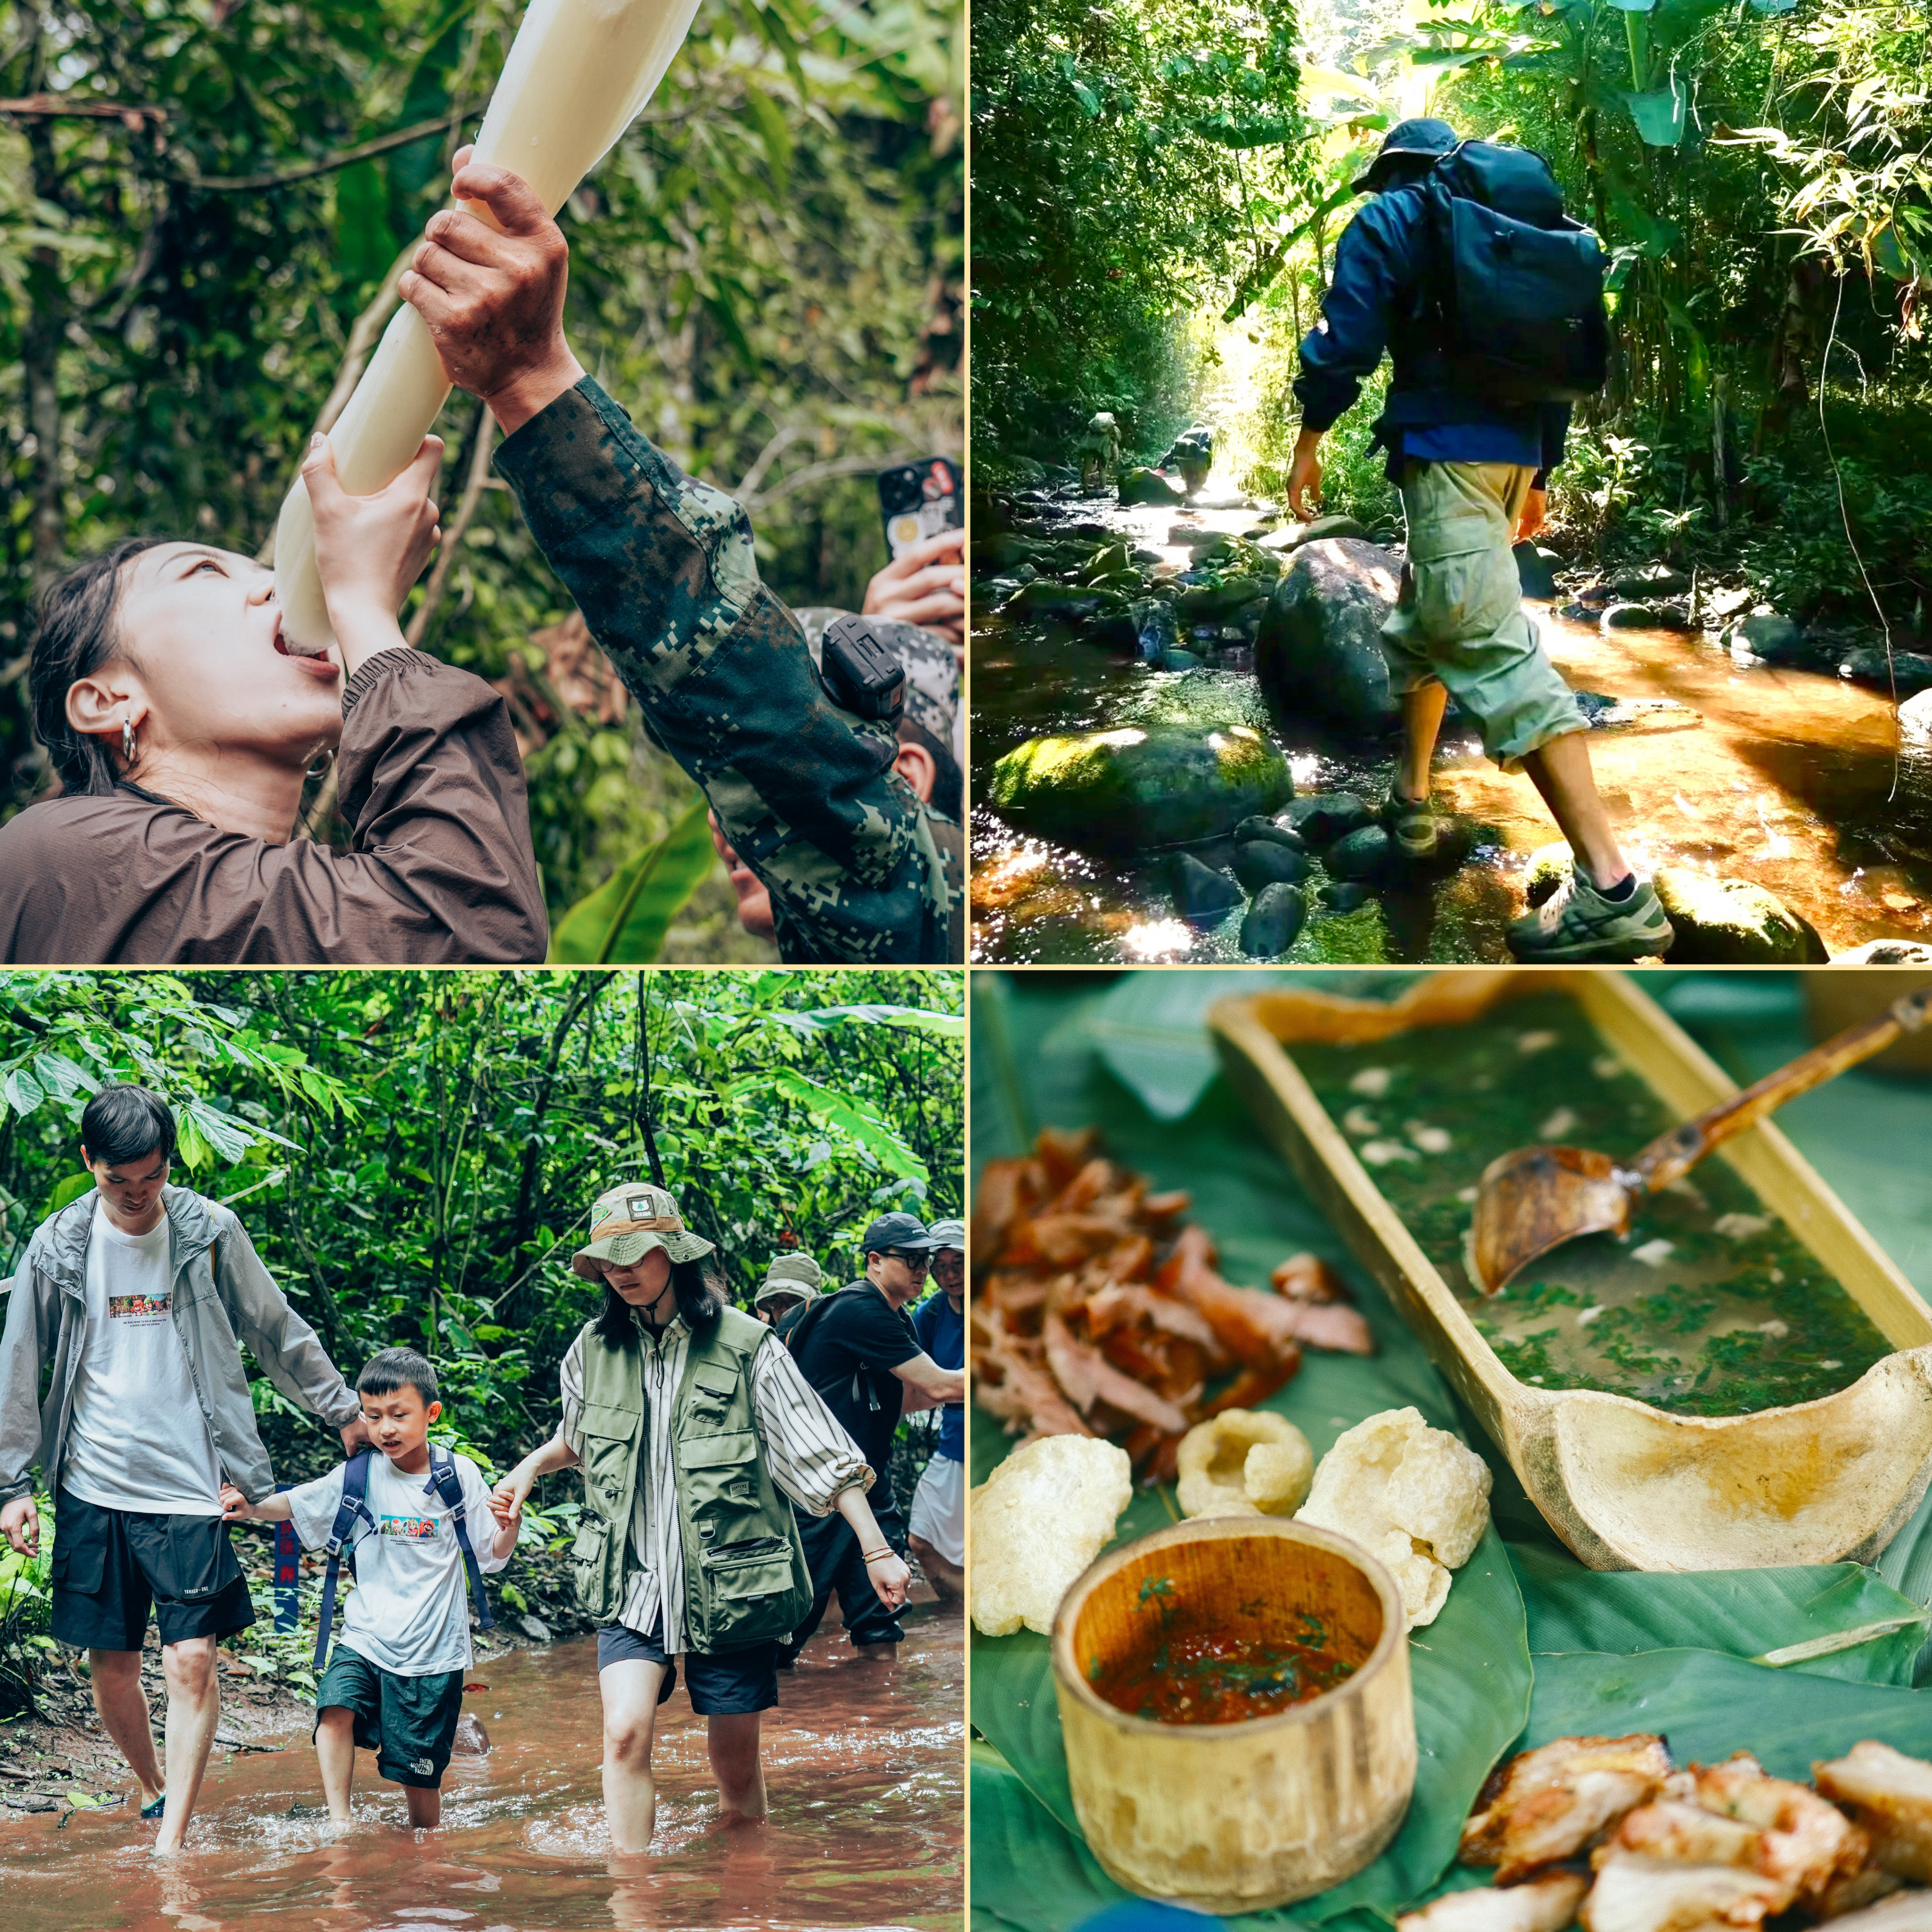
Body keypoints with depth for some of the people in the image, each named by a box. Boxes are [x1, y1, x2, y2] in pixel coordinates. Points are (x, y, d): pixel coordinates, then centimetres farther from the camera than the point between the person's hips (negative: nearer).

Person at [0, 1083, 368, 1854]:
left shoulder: (212, 1231, -2)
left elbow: (277, 1332, 10)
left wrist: (342, 1409, 15)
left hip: (190, 1483, -2)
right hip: (92, 1487, 2)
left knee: (192, 1660, -9)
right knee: (110, 1662, 8)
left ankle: (172, 1842, -4)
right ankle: (151, 1790, 33)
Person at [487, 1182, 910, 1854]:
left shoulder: (745, 1345, -7)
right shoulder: (594, 1349, 5)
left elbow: (824, 1458, -4)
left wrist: (877, 1551, -8)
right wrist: (531, 1466, 8)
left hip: (730, 1588, -2)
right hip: (632, 1585, 2)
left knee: (736, 1766, 6)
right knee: (625, 1732, -20)